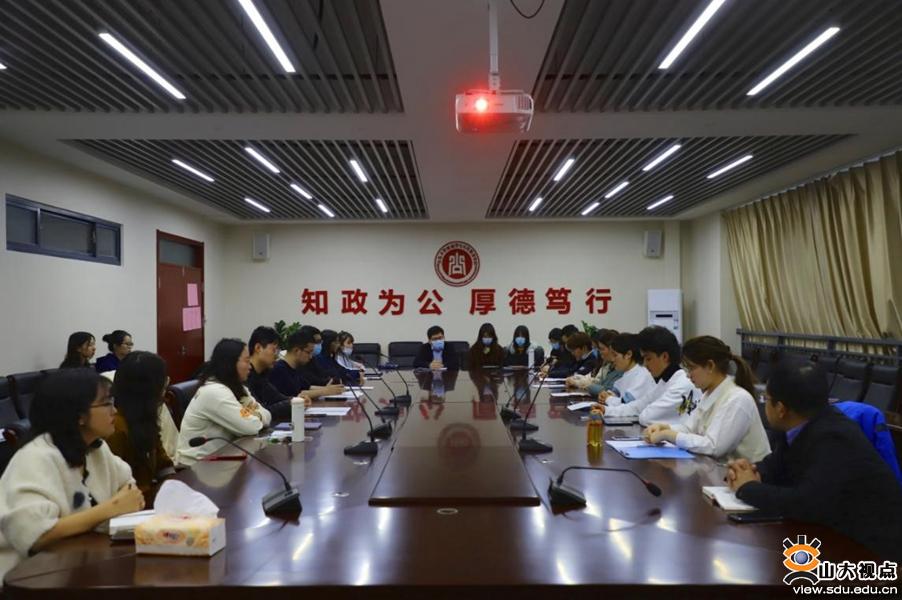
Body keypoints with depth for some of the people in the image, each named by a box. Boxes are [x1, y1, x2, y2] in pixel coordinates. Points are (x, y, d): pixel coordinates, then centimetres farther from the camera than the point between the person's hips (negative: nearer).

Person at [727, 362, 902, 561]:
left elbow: (805, 504, -36)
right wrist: (752, 473, -13)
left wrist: (747, 488, -22)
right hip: (837, 533, 8)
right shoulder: (802, 426, -3)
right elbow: (774, 465, 9)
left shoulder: (833, 439, -28)